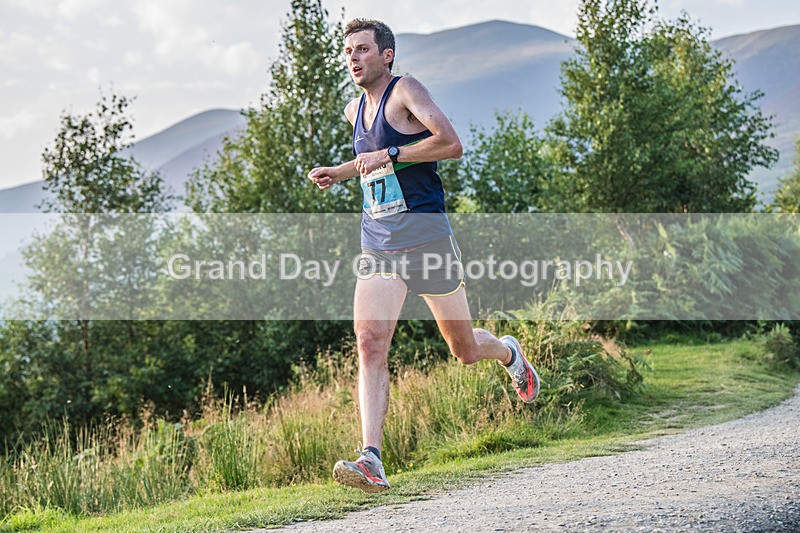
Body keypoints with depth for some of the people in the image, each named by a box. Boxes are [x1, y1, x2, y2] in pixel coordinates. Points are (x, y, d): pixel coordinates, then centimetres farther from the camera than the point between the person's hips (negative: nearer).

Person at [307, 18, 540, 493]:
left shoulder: (405, 91, -6)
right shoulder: (355, 110, 16)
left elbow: (451, 144, -19)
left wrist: (388, 156, -20)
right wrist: (339, 173, 19)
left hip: (425, 235, -5)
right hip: (377, 245, 6)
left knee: (465, 351, 8)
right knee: (370, 343, -16)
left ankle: (508, 352, 45)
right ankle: (372, 461, -24)